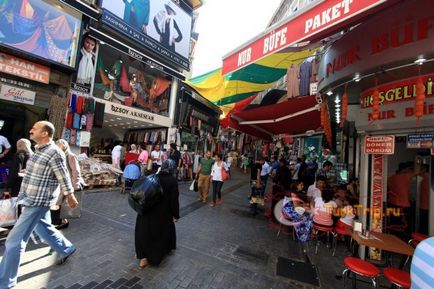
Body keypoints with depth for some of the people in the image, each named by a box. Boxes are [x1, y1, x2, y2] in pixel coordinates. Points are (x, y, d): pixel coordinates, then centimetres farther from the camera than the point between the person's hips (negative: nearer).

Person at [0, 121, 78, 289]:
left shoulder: (54, 152, -21)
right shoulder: (39, 150, 8)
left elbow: (64, 178, -16)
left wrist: (71, 198, -9)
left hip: (39, 202, -10)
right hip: (32, 200, 10)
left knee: (14, 241, -1)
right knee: (44, 229, 23)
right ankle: (67, 250, 40)